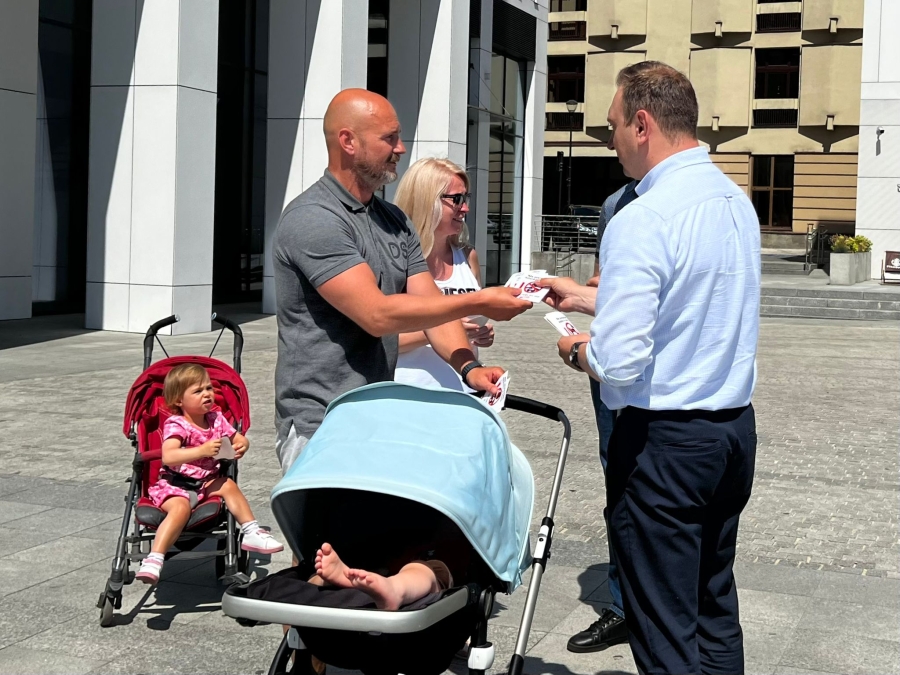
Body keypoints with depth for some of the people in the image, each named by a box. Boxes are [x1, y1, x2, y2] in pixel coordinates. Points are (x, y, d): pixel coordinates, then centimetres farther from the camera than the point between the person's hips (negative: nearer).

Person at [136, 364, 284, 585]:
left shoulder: (216, 419, 4)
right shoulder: (176, 425, -16)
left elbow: (239, 438, 16)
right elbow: (168, 457, -31)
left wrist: (241, 446, -10)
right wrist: (202, 451, -38)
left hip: (206, 481, 6)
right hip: (175, 484, -6)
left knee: (228, 485, -16)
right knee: (181, 508, -32)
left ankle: (251, 533, -6)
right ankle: (154, 560, -38)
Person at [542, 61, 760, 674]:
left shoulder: (642, 221, -20)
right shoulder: (737, 202, 7)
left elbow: (618, 365, -23)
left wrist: (579, 351, -2)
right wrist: (586, 296, 25)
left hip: (665, 439, -8)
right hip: (736, 428, 8)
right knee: (716, 608, 19)